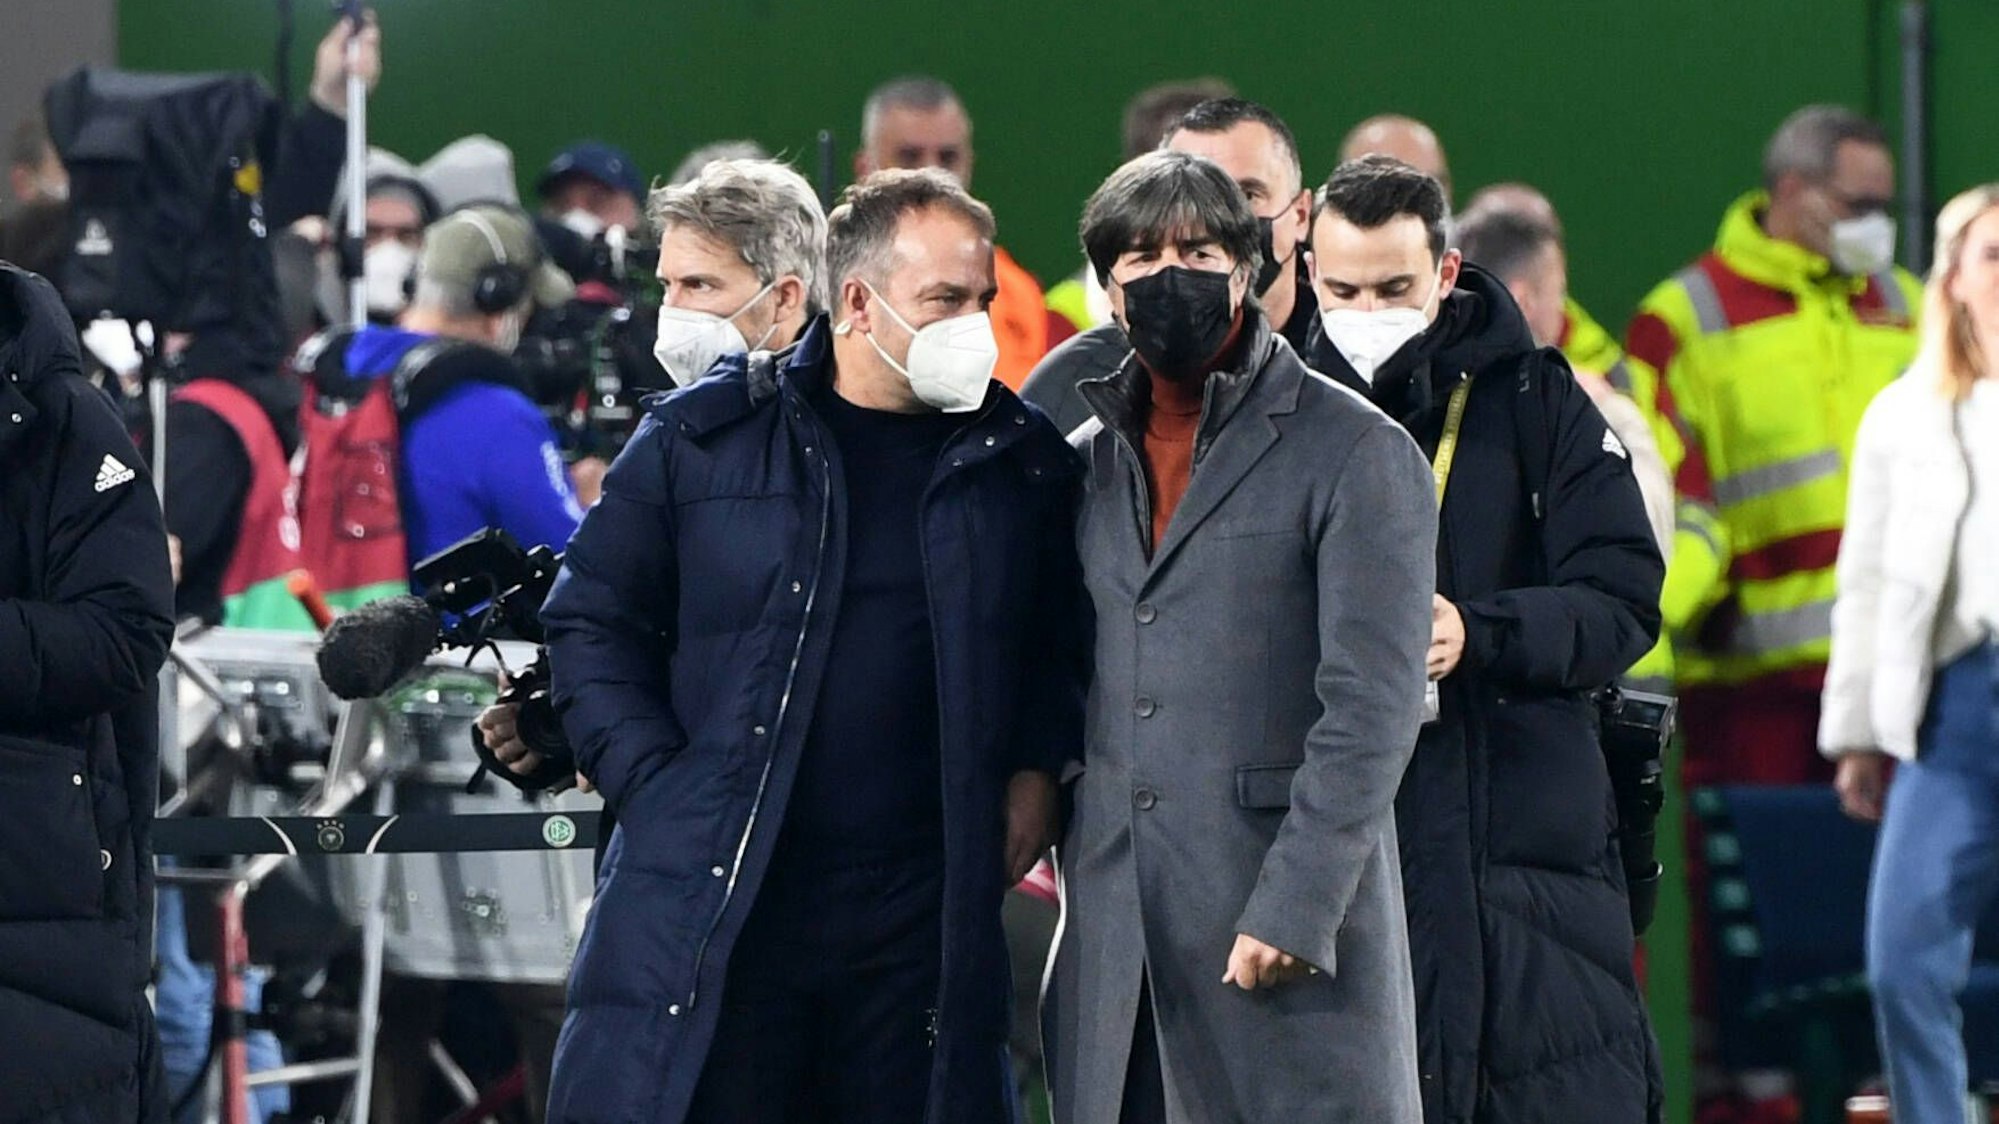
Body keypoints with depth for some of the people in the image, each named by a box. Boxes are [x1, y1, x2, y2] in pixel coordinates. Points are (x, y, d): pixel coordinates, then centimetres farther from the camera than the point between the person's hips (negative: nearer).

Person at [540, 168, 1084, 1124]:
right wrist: (654, 785, -4)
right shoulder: (700, 438, 2)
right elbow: (592, 620, 6)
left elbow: (1061, 641, 22)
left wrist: (1037, 768, 7)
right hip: (708, 907, -2)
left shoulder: (1021, 463, 9)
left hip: (920, 926, 2)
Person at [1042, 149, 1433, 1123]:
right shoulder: (1089, 460, 16)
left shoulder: (1355, 452, -2)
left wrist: (1295, 907, -17)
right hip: (1113, 927, 5)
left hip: (1289, 931, -5)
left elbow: (1371, 703, -10)